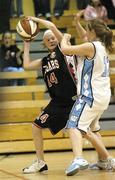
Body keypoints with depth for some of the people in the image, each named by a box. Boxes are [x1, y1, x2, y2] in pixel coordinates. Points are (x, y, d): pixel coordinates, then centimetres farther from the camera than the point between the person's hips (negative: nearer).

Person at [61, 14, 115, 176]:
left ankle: (78, 159, -42)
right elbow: (88, 38, 36)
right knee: (91, 129, 25)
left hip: (91, 95, -9)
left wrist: (65, 38, 5)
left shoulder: (90, 47, -13)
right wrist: (77, 23, 33)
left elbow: (65, 49, -15)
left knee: (75, 126, -21)